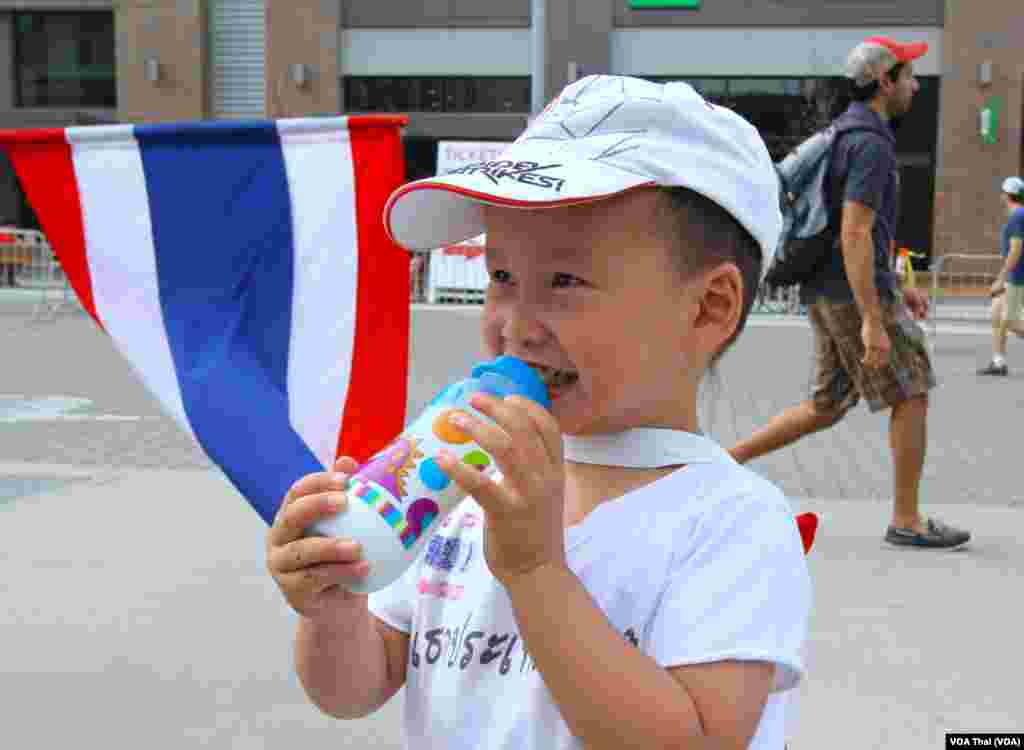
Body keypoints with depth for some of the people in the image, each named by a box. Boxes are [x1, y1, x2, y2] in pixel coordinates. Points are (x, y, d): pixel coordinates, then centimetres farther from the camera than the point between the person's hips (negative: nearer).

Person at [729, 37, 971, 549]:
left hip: (833, 294, 9)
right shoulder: (871, 145, -16)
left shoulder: (844, 140, 18)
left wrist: (895, 289, 25)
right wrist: (874, 320, -25)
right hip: (855, 295, -9)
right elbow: (854, 236, -24)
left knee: (828, 408, 13)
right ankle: (907, 520, 6)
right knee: (911, 396, 0)